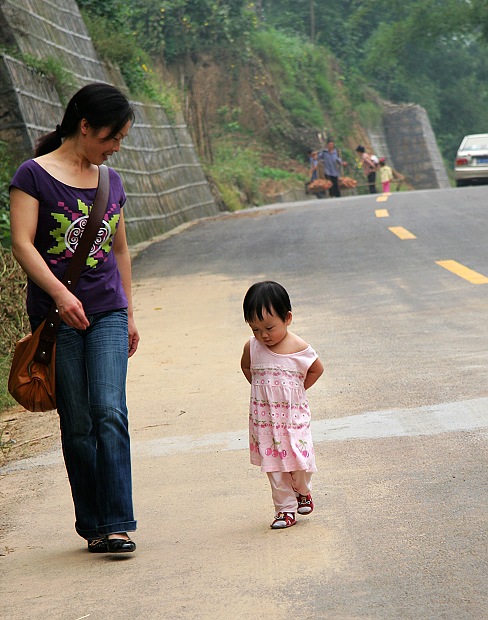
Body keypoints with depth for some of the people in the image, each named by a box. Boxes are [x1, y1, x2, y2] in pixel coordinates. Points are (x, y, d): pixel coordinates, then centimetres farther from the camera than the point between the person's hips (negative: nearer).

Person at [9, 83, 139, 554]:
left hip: (107, 314, 3)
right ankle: (92, 524, 13)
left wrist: (129, 313, 23)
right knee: (77, 424, 2)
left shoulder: (111, 182, 13)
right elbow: (22, 244, -12)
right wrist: (60, 294, -23)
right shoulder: (34, 175, -4)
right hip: (56, 316, -3)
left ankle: (116, 526, -12)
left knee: (110, 414, -11)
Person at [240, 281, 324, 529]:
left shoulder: (299, 348, -12)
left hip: (293, 414, -2)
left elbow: (317, 369, 6)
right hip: (264, 417, 2)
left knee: (297, 461, -4)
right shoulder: (252, 348, -6)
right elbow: (246, 367, 17)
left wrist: (297, 389, 3)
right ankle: (285, 508, 14)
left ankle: (303, 491, 27)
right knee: (274, 467, 3)